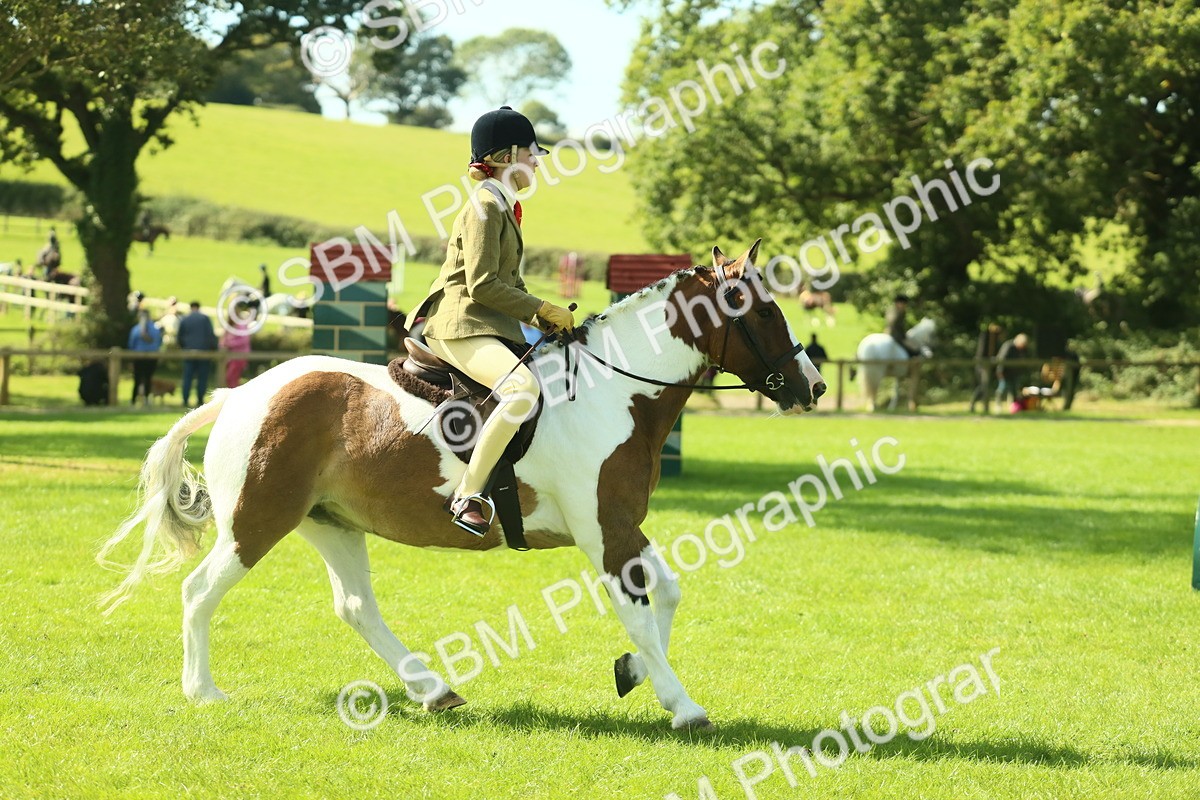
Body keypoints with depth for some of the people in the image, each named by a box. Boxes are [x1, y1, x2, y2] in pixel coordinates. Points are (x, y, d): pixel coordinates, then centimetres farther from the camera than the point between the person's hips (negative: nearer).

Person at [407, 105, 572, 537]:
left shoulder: (504, 207, 20)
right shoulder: (485, 208, -11)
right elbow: (482, 285, -19)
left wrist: (546, 316, 10)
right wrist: (543, 310, -13)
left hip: (491, 327, 11)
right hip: (459, 326, -11)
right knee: (523, 387, -33)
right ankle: (468, 495, -30)